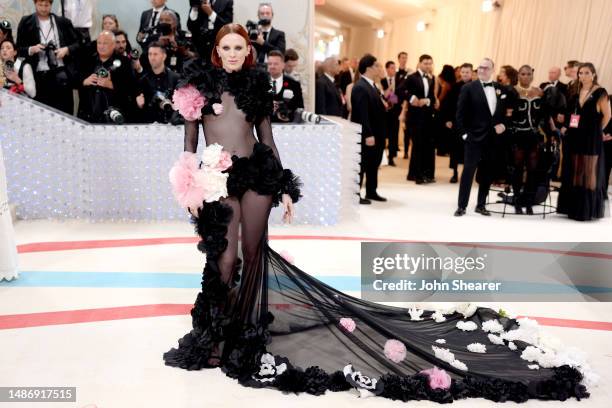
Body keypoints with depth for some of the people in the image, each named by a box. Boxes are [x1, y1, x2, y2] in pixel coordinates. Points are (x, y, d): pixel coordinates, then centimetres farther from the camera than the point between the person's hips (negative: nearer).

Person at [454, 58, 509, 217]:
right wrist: (464, 133, -10)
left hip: (493, 138, 4)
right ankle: (462, 205, 2)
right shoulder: (468, 88, -1)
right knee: (468, 171, -4)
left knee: (487, 173, 9)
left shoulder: (500, 89, 10)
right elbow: (461, 113, -4)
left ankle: (481, 205, 19)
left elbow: (505, 111, 16)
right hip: (474, 137, -4)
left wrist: (503, 124, -3)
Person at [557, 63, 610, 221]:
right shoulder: (576, 92, 9)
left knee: (588, 173, 1)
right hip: (575, 137, 6)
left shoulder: (600, 93, -7)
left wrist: (597, 130, 3)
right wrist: (566, 127, 4)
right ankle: (574, 207, 17)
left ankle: (587, 209, 9)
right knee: (575, 172, 9)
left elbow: (607, 115, -5)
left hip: (591, 139, -6)